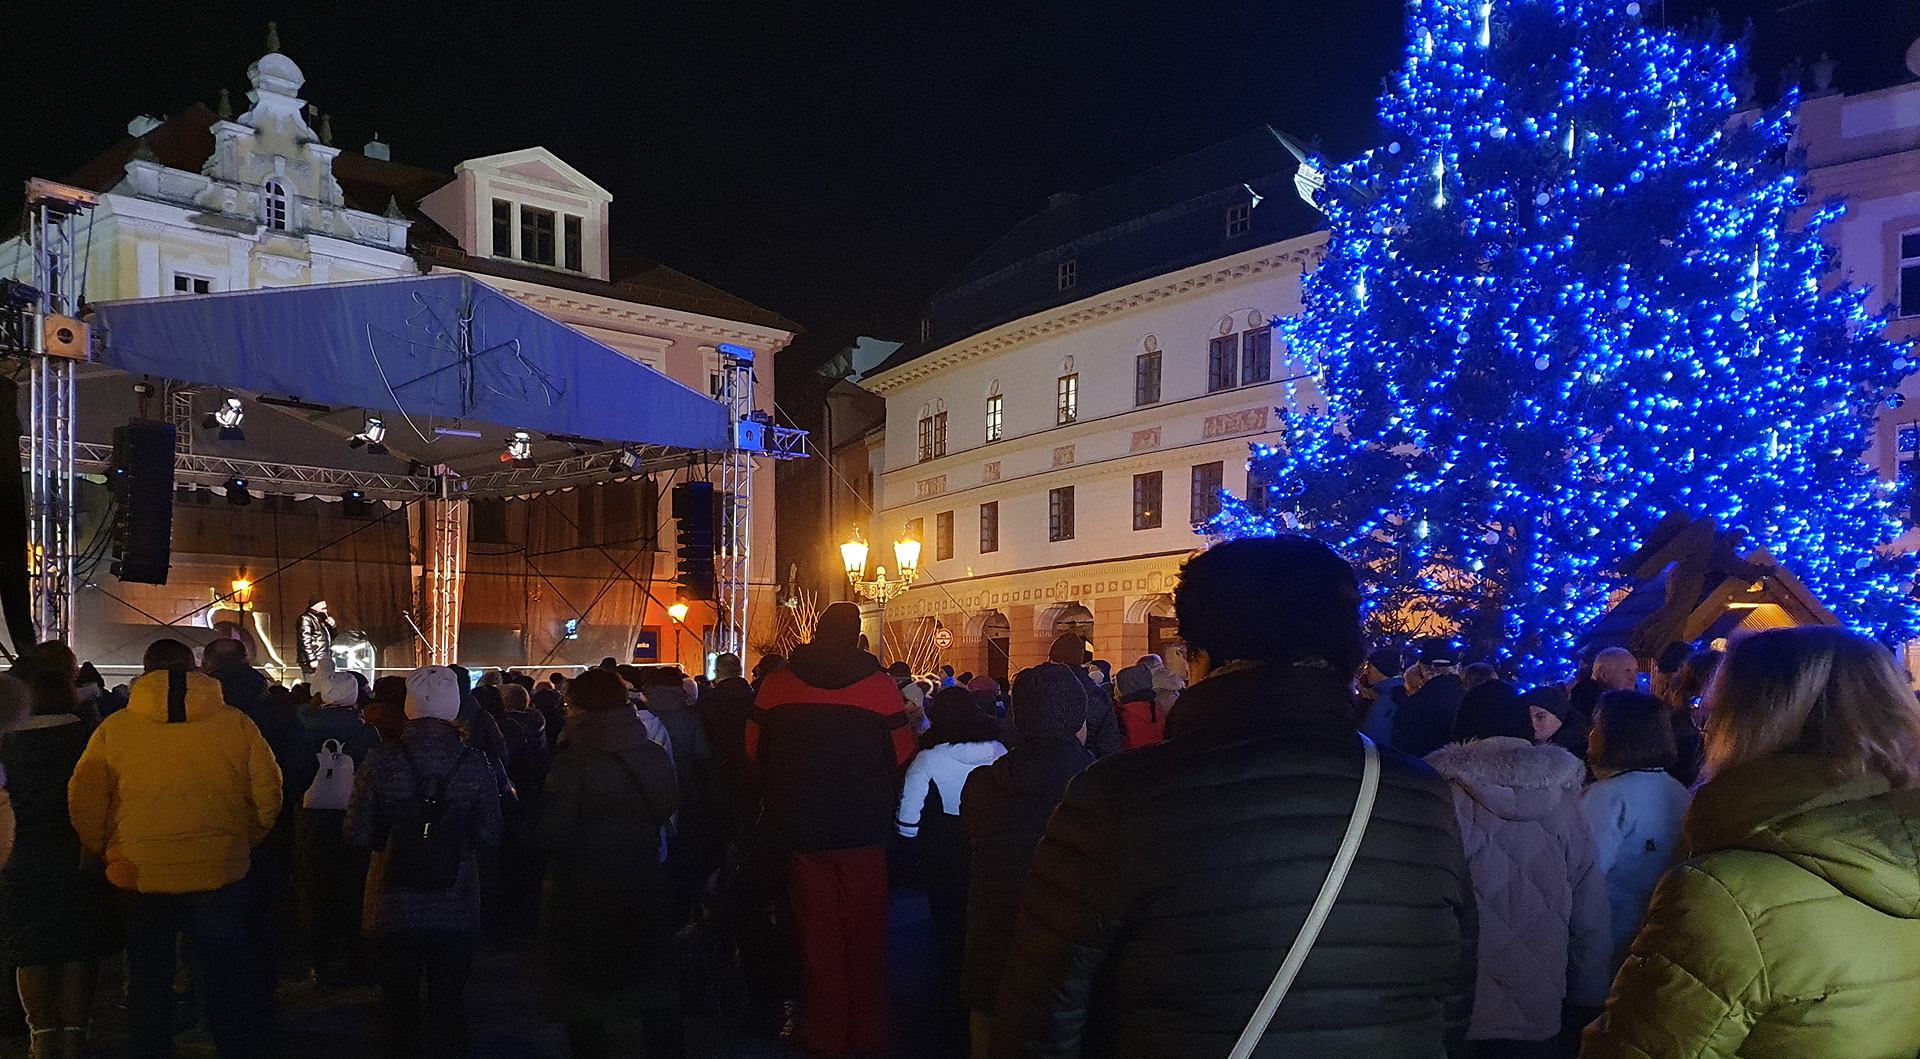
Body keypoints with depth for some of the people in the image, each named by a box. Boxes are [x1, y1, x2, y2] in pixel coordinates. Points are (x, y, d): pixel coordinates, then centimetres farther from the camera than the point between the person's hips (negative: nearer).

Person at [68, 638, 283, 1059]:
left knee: (148, 985, 16)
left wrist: (100, 852, 14)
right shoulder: (236, 725, -4)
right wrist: (242, 843, 14)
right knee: (225, 982, 12)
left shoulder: (113, 729, -4)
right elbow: (268, 795, -1)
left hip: (138, 878, 0)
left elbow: (83, 804, -2)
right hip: (219, 877, 0)